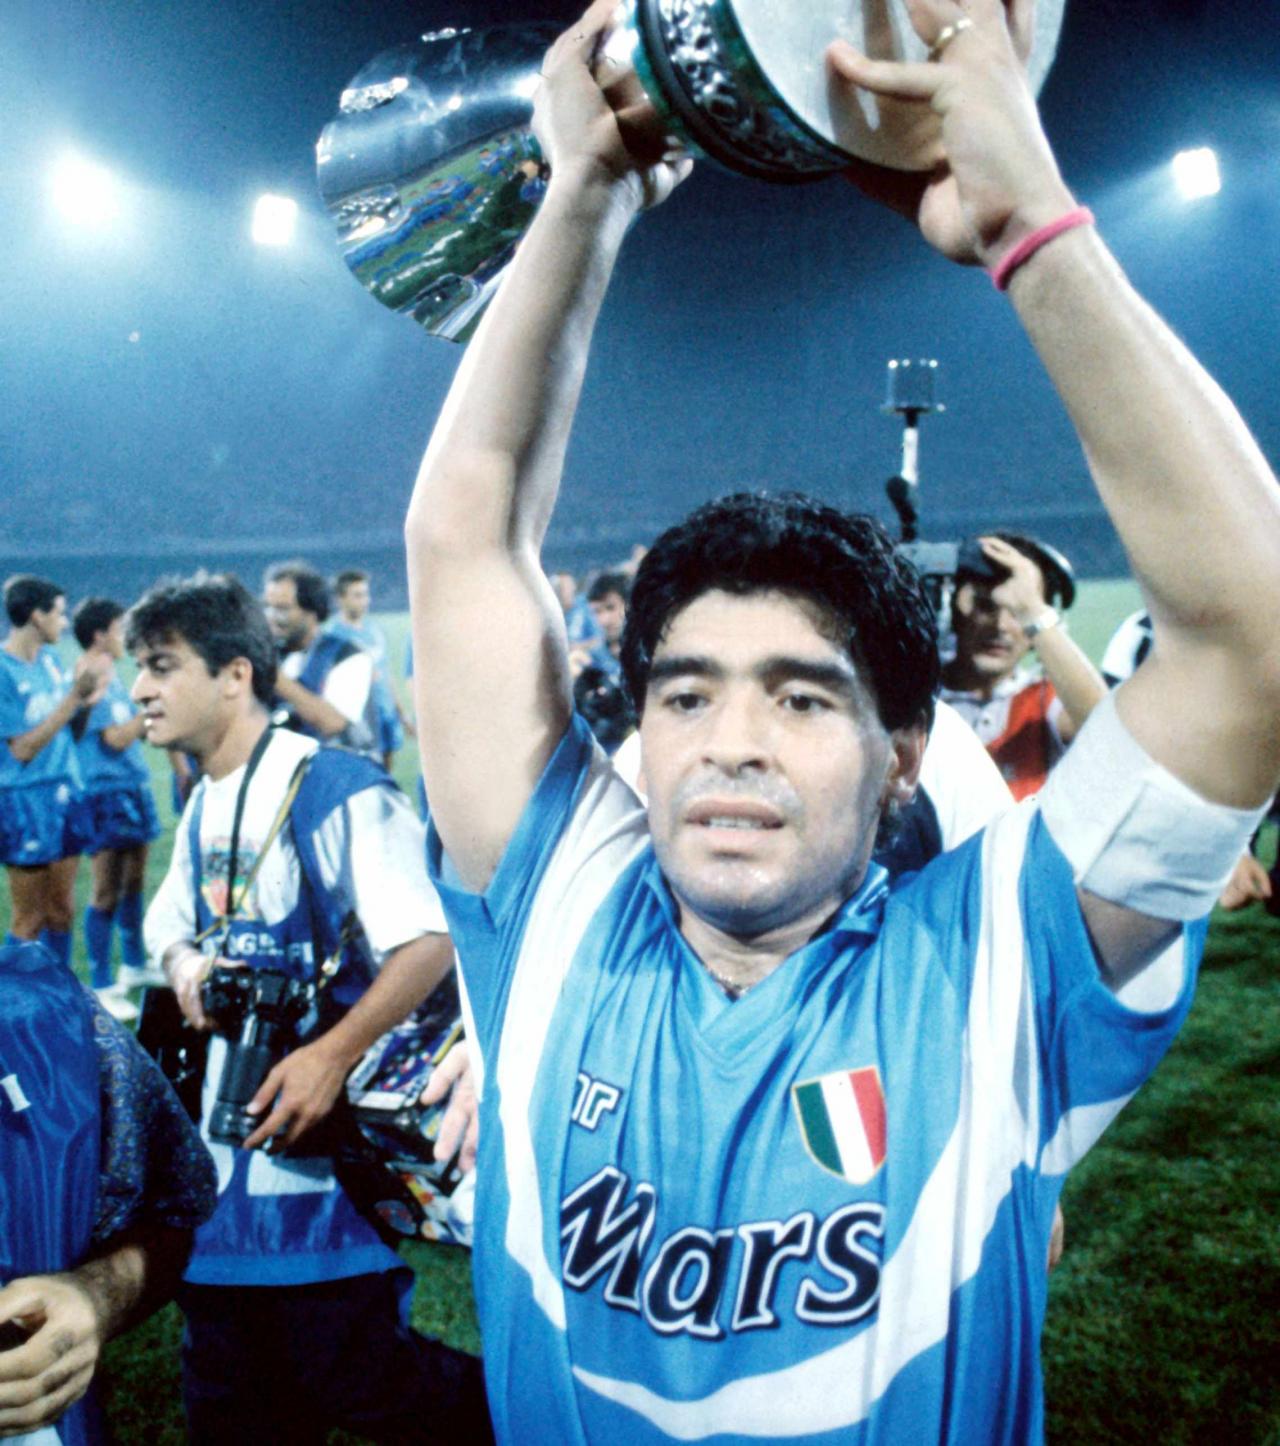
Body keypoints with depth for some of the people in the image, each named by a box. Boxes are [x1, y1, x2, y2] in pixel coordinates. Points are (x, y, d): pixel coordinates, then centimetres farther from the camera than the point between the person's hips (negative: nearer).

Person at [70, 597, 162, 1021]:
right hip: (107, 795, -9)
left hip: (133, 791, 9)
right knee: (107, 893, -5)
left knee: (133, 883, 17)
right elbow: (115, 739, -19)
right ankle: (101, 986, 2)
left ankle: (134, 964, 31)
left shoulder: (113, 680, 13)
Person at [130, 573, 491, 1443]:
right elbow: (168, 922, 23)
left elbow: (430, 944, -23)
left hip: (331, 1141, -8)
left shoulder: (336, 788, -17)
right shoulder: (203, 806, 9)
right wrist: (186, 966, 0)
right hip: (229, 1143, 8)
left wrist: (332, 1055, -28)